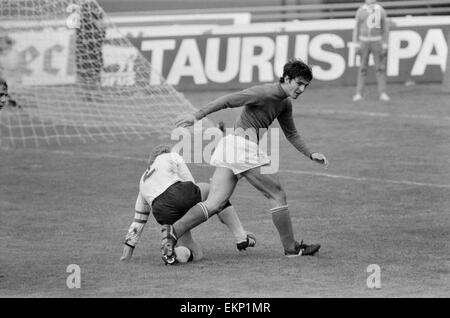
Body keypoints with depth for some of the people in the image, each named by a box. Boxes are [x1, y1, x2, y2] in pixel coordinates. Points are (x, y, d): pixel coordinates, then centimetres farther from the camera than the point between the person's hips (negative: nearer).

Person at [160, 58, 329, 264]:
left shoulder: (284, 104, 18)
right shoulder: (266, 93, -12)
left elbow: (291, 133, 33)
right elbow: (228, 101, -16)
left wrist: (310, 155, 27)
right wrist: (197, 116, -20)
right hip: (242, 145, -9)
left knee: (214, 204, -2)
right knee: (277, 195, 3)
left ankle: (173, 230, -15)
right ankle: (291, 248, 11)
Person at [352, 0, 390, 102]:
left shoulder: (381, 11, 1)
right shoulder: (361, 11, 3)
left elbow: (385, 29, 3)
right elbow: (356, 28, 5)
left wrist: (385, 45, -3)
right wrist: (356, 45, -2)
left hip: (377, 42, 0)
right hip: (364, 42, 0)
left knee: (380, 68, -3)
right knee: (363, 68, 1)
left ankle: (382, 93, 0)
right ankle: (359, 94, 2)